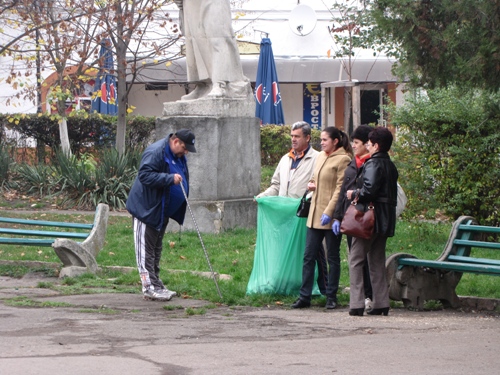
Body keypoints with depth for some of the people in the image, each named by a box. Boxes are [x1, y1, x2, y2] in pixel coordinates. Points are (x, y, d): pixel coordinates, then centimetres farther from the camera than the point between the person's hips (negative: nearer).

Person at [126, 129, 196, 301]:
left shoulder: (179, 156, 10)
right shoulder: (155, 152, -21)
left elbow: (183, 180, 25)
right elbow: (144, 175, -30)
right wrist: (170, 178, -34)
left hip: (162, 211, 10)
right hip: (146, 208, -10)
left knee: (156, 249, 16)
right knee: (146, 249, -7)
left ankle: (156, 284, 22)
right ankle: (149, 288, -9)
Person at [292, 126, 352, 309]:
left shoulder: (343, 160, -9)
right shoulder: (320, 157, 15)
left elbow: (340, 188, -14)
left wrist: (329, 212, -19)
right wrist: (311, 185, 7)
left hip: (331, 216, -7)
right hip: (315, 215, 7)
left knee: (332, 257, 2)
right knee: (308, 256, 5)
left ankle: (331, 297, 9)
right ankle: (304, 296, 8)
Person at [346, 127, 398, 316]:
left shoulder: (373, 164, -13)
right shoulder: (391, 166, 14)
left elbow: (369, 190, -25)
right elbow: (393, 194, 14)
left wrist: (354, 194, -6)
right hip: (386, 220, 8)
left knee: (356, 259, -3)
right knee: (377, 260, 14)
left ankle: (357, 304, -9)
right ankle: (381, 303, 11)